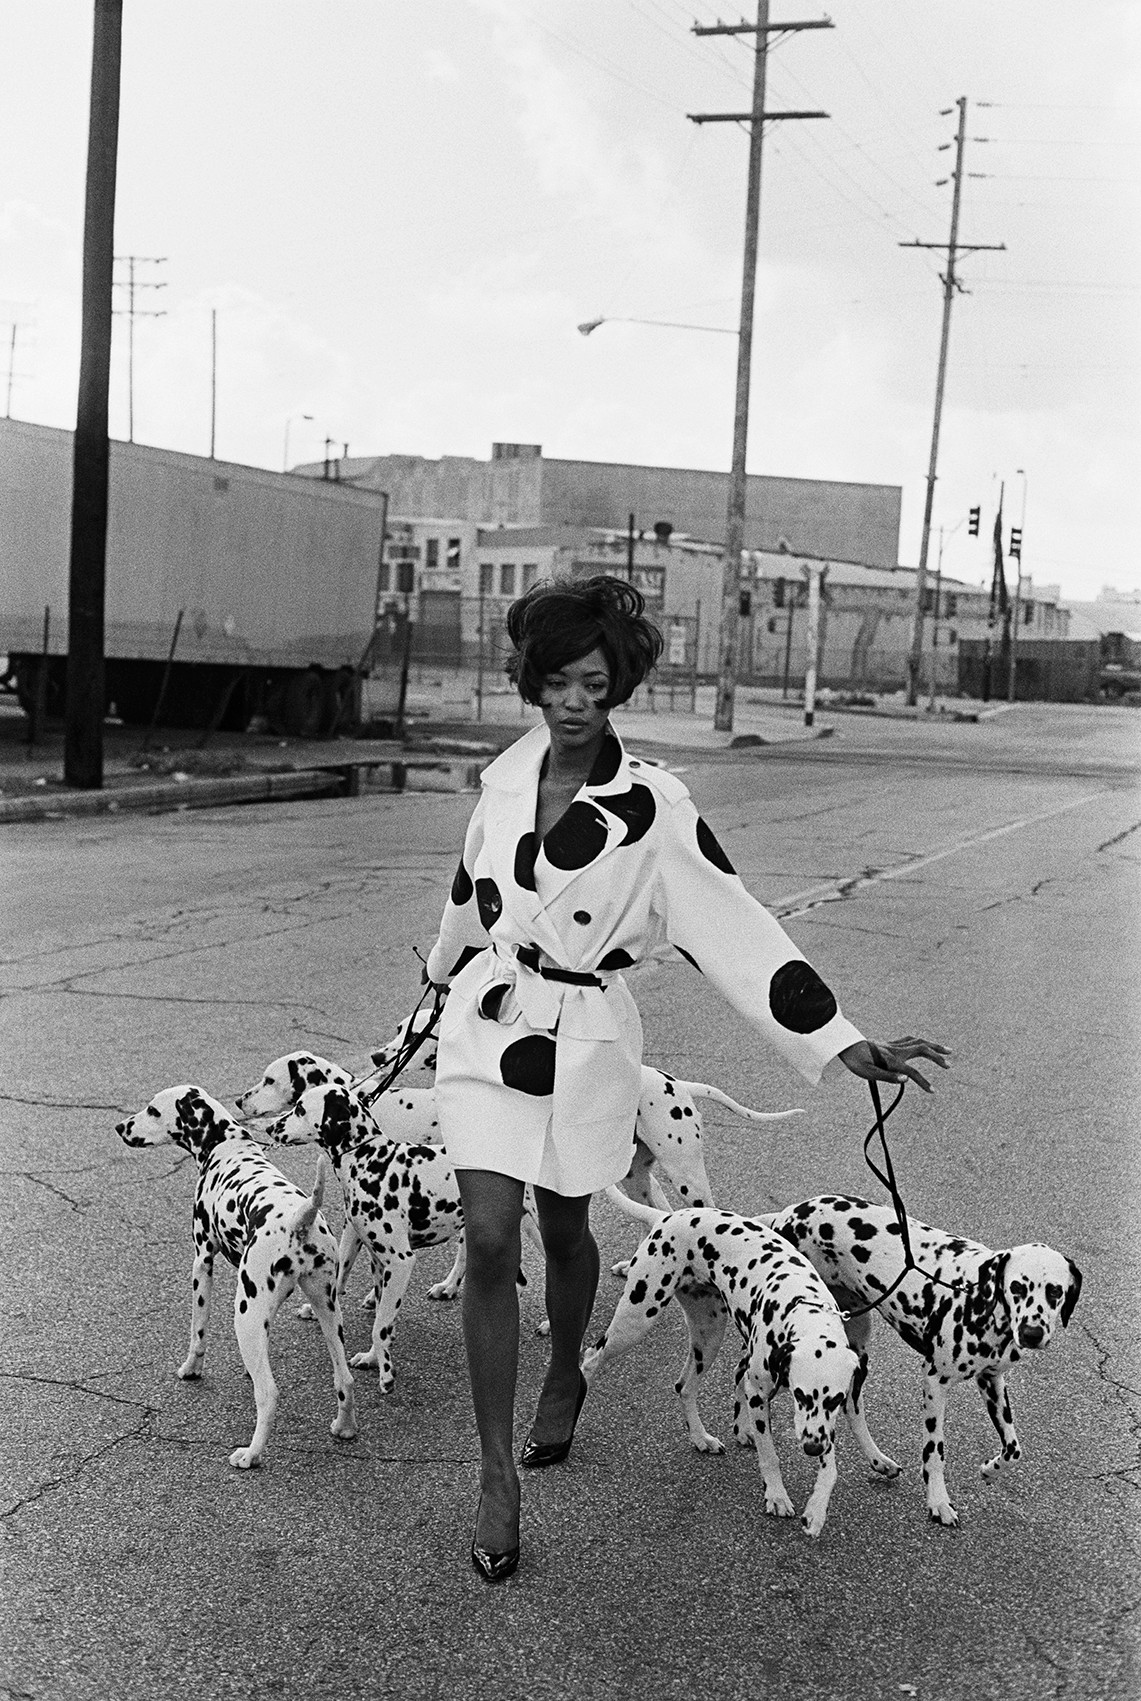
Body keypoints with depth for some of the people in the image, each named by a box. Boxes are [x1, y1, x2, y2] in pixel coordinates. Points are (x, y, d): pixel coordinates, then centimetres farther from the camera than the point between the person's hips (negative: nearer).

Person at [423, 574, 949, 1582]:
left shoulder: (652, 807, -15)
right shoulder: (506, 778, -2)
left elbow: (736, 927, -18)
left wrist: (849, 1047, -24)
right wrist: (447, 967, 35)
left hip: (584, 1043, -2)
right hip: (485, 1025, 2)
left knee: (565, 1230, 16)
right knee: (490, 1240, -6)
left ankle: (564, 1381, 48)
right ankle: (499, 1472, 6)